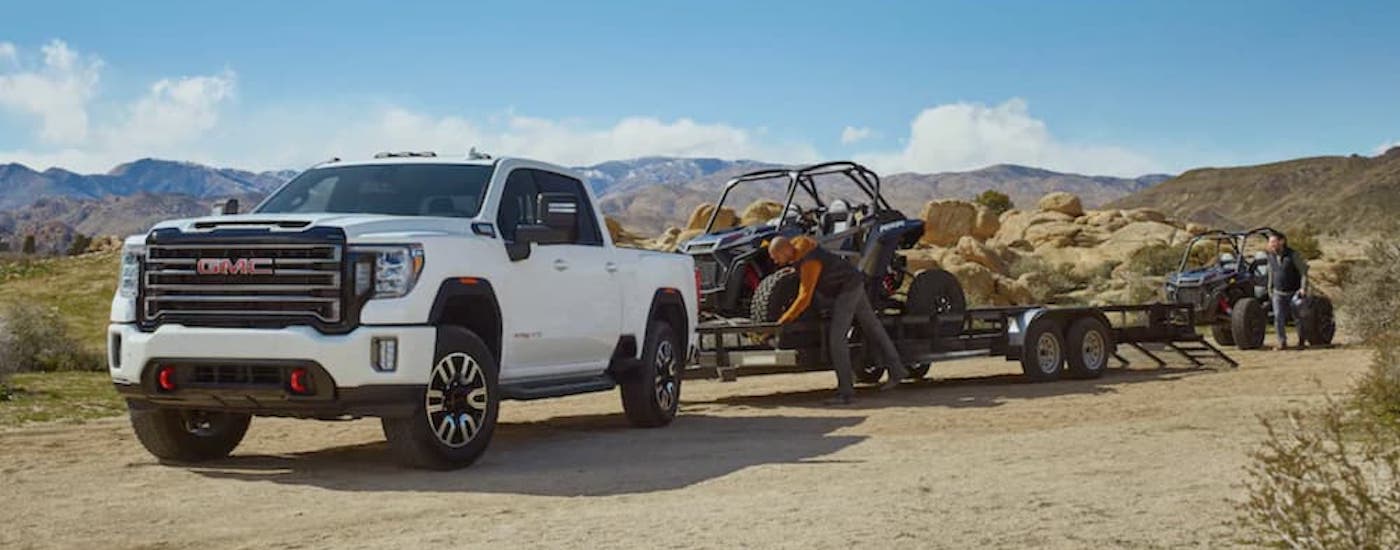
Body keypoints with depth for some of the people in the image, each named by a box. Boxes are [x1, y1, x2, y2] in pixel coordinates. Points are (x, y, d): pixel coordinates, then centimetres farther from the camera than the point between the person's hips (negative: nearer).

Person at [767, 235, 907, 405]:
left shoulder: (809, 262, -30)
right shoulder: (796, 244, -5)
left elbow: (805, 297, -30)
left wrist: (785, 318, -24)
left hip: (848, 287, -10)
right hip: (853, 283, 10)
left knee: (836, 337, -15)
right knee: (871, 327, 20)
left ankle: (845, 391, -15)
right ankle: (896, 370, 33)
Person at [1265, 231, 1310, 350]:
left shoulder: (1293, 255, -15)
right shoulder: (1271, 256, 2)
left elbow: (1304, 271, -12)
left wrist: (1303, 288, -21)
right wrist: (1270, 290, 18)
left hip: (1294, 292, -3)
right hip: (1278, 293, 3)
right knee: (1278, 317, -12)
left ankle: (1301, 341, 25)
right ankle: (1282, 342, -5)